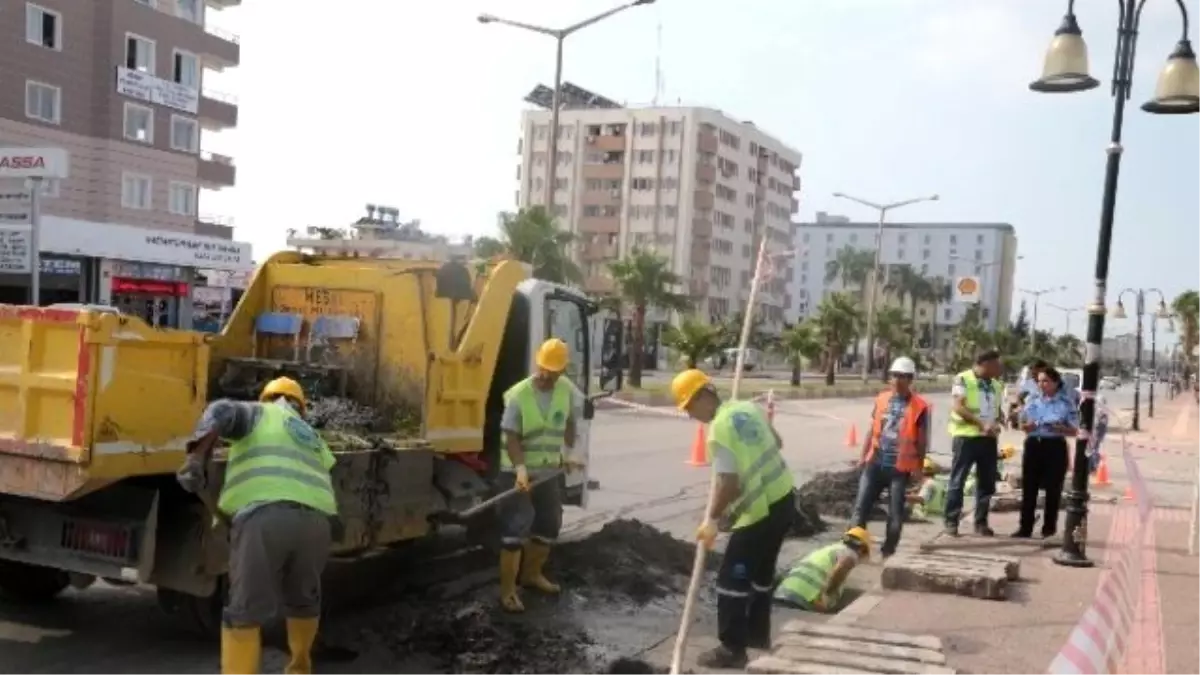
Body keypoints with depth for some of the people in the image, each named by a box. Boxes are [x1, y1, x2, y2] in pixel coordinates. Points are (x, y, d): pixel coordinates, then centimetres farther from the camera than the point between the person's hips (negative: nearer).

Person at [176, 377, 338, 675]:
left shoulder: (258, 412, 22)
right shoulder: (313, 438, 37)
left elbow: (221, 412, 2)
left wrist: (196, 457, -11)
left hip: (264, 515, -5)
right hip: (315, 520, 5)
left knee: (245, 613, 3)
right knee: (304, 601, 27)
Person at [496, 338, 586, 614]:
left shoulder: (567, 390, -5)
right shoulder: (518, 395, -18)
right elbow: (511, 438, -19)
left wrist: (568, 454, 7)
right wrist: (521, 468, -32)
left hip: (548, 471, 6)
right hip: (517, 472, -5)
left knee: (549, 525, 17)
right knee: (515, 530, -7)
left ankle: (532, 574, 37)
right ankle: (508, 589, 1)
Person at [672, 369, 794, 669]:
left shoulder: (719, 429, -20)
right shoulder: (749, 407, 6)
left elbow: (729, 483, -23)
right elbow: (777, 442, 20)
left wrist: (712, 519, -10)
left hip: (760, 510, -9)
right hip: (783, 499, 9)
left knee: (731, 578, 0)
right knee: (762, 570, 23)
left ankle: (732, 649, 5)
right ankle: (758, 633, 36)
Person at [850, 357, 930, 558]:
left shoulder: (919, 406, -7)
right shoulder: (881, 399, 6)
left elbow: (922, 441, -2)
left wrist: (918, 467, -2)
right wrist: (863, 456, 11)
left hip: (901, 467, -3)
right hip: (876, 462, 3)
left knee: (895, 513, 5)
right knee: (861, 507, 0)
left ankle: (888, 551, 18)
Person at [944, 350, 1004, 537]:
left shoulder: (994, 385, 16)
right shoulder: (963, 379, -5)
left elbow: (997, 411, 22)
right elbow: (958, 407, -13)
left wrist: (996, 425, -1)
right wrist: (981, 423, -21)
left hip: (989, 438, 6)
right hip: (966, 436, -6)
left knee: (987, 483, 8)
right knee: (958, 480, -3)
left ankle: (981, 522, 17)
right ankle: (951, 522, 2)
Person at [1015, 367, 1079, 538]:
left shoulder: (1067, 402, -3)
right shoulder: (1033, 400, 9)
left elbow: (1074, 430, -3)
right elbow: (1022, 425, 14)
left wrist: (1057, 427, -20)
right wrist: (1028, 426, -9)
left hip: (1055, 447, -3)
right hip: (1033, 445, 3)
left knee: (1053, 489, 3)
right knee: (1028, 487, 2)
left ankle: (1049, 527, 15)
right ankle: (1025, 527, 6)